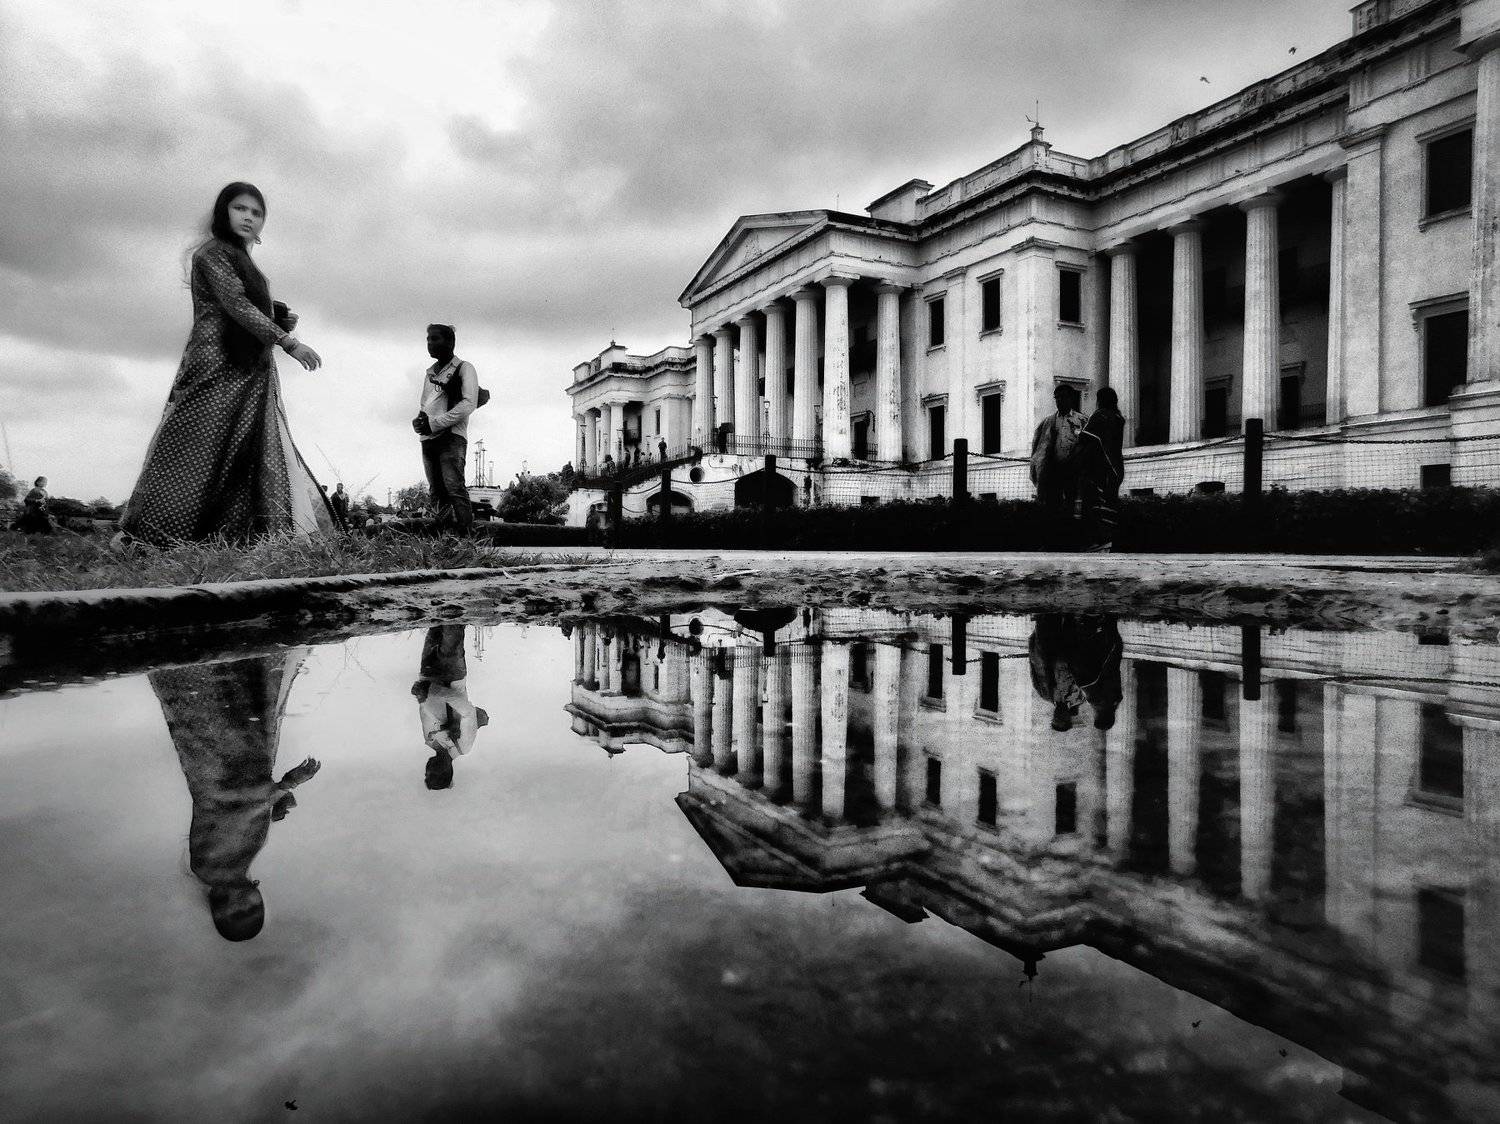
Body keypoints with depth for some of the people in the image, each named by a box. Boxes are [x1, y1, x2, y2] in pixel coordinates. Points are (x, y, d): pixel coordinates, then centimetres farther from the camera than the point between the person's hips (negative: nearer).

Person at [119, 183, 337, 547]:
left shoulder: (243, 262, 26)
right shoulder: (212, 252, 0)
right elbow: (236, 305, -14)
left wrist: (281, 320, 5)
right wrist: (289, 342, -19)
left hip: (248, 374, 9)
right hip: (216, 369, -9)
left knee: (250, 455, -1)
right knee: (197, 450, -12)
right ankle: (140, 534, -9)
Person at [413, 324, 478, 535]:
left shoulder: (464, 368, 4)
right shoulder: (430, 373, 25)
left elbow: (469, 404, -9)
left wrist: (434, 423, -12)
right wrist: (417, 420, 3)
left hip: (451, 437, -7)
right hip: (428, 440, 7)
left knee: (454, 488, -20)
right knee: (437, 493, 2)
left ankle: (467, 536, -25)